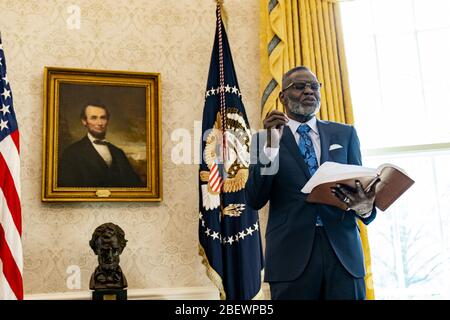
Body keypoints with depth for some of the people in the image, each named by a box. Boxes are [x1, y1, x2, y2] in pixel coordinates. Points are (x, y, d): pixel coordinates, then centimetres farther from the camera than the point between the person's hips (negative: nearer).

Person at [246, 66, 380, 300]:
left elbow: (361, 186, 8)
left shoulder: (345, 134, 12)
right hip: (291, 255, -2)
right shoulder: (266, 138, 6)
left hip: (343, 251, 2)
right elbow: (255, 201, -3)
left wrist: (365, 207, -15)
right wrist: (271, 145, -13)